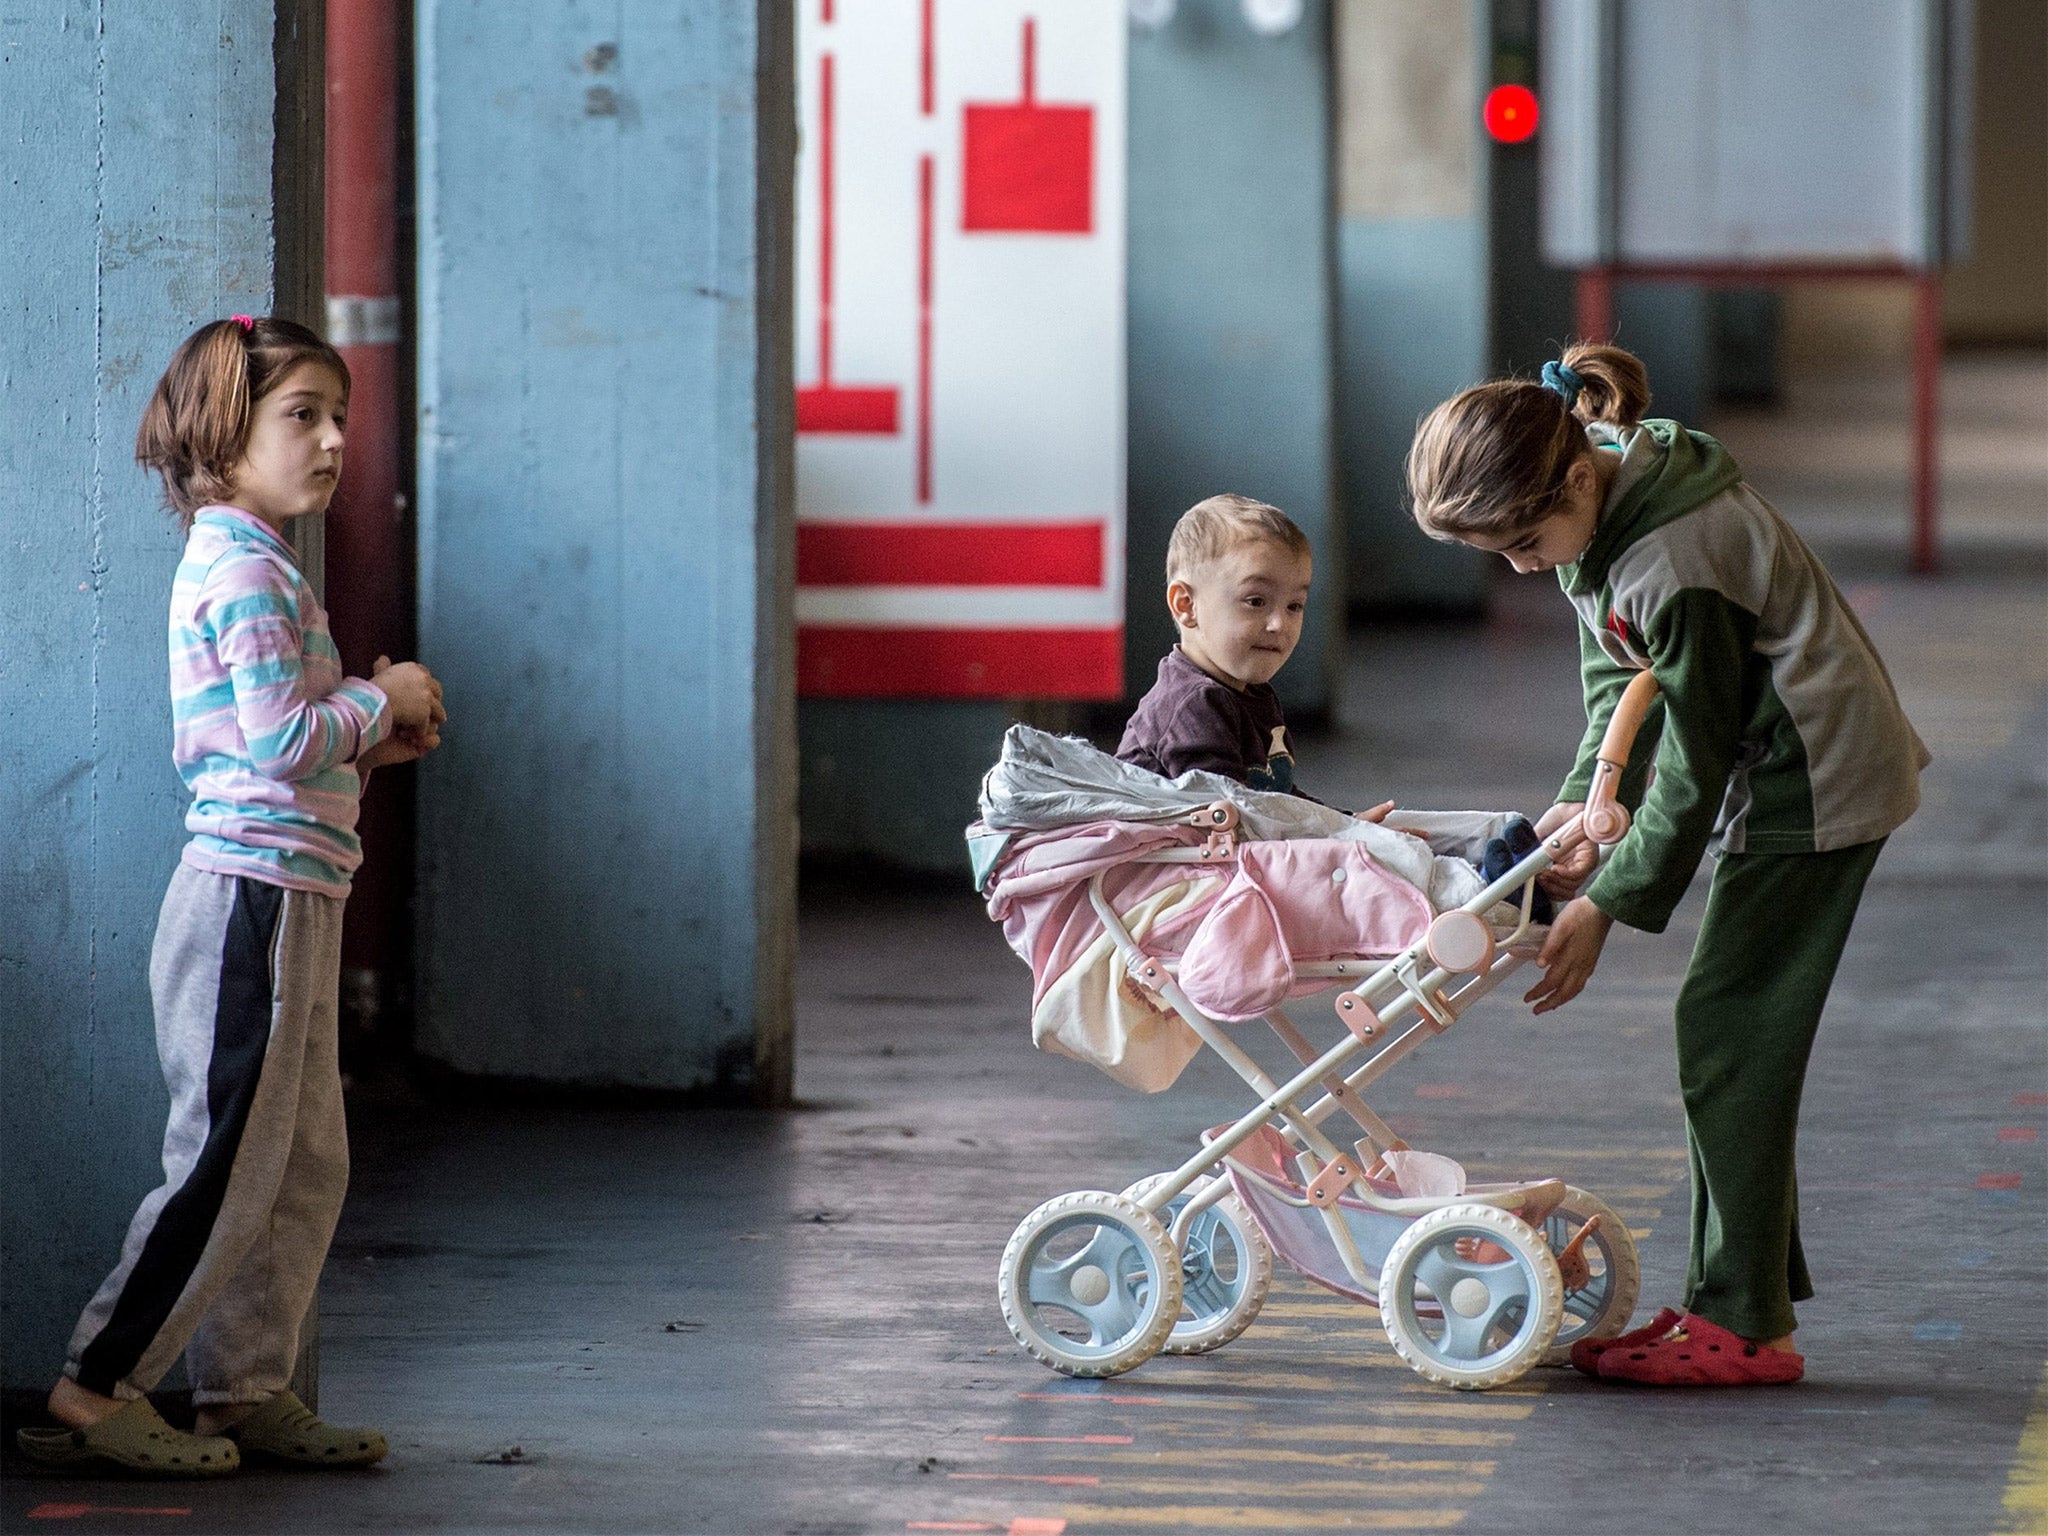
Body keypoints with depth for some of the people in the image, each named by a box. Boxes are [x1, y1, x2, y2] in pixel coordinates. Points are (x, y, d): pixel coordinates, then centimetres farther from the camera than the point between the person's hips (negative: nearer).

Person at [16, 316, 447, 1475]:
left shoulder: (250, 565, 17)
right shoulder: (246, 572, -15)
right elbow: (280, 739, -23)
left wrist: (369, 735, 10)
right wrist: (382, 700, -8)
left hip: (288, 901, 11)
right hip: (253, 894, -11)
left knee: (308, 1163, 12)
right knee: (227, 1165, -7)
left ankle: (249, 1390, 17)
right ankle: (97, 1391, -2)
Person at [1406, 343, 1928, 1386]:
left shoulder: (1672, 565, -29)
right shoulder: (1592, 510, -1)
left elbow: (1694, 762, -22)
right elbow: (1623, 679, 10)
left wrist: (1606, 905, -16)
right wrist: (1587, 799, -5)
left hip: (1814, 783, -10)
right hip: (1772, 779, 10)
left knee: (1727, 1027, -10)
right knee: (1730, 1031, 11)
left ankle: (1745, 1327, -8)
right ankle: (1735, 1296, 15)